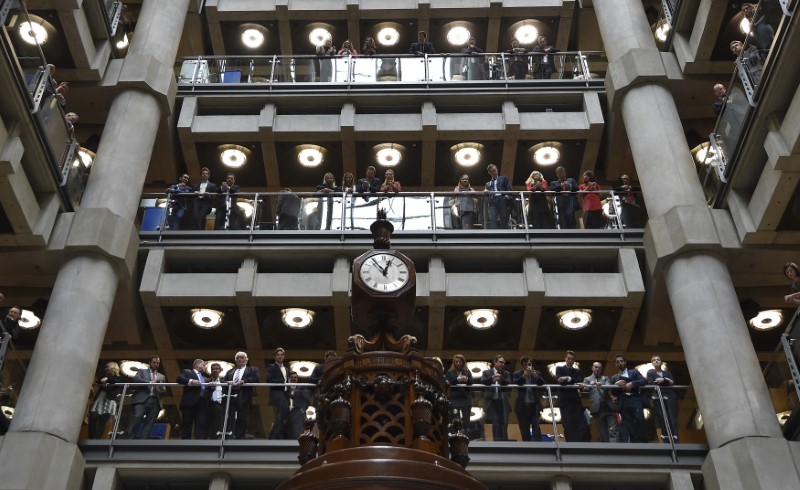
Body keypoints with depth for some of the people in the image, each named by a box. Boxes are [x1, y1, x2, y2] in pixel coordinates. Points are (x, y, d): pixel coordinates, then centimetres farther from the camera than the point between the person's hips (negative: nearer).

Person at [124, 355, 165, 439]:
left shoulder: (161, 377, 27)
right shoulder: (142, 371, 17)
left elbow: (164, 391, 21)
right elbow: (136, 379, -4)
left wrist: (162, 388, -3)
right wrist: (150, 382, -14)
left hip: (155, 402, 4)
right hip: (142, 399, -4)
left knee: (149, 424, -5)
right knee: (136, 417, -22)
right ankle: (128, 438, -21)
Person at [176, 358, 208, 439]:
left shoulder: (204, 377, 28)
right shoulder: (187, 372, 10)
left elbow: (207, 389, 17)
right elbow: (179, 378, -10)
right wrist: (191, 381, -24)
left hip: (202, 404, 5)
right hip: (190, 402, -5)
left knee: (201, 426, -3)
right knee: (186, 425, -1)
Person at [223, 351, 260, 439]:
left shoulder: (252, 370, 15)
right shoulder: (230, 371, 27)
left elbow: (256, 379, -3)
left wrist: (243, 381, -16)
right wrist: (229, 383, -8)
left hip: (244, 399, -2)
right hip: (230, 397, 3)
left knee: (242, 421, -5)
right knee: (228, 420, -4)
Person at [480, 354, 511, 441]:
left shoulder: (506, 374, 16)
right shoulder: (486, 373, 9)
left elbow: (509, 383, 0)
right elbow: (482, 382, -8)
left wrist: (501, 379, -20)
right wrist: (491, 379, -25)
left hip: (503, 402, 2)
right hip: (492, 401, -2)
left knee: (504, 423, -1)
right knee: (496, 423, -8)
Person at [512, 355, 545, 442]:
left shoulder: (537, 373, 9)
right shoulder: (517, 374, 4)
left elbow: (542, 383, -5)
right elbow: (514, 383, -13)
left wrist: (535, 376, -23)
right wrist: (523, 376, -26)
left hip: (534, 404, 0)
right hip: (522, 405, 0)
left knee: (536, 427, -10)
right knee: (524, 430, 3)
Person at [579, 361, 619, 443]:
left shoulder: (605, 378, 18)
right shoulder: (587, 379, 15)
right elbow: (585, 388, -5)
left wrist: (601, 385, -25)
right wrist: (582, 386, -31)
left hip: (609, 407, 1)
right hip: (597, 409, -1)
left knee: (613, 431, -8)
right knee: (603, 433, 2)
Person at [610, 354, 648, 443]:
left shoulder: (634, 372, 18)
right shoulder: (614, 378, 24)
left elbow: (644, 381, 1)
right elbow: (613, 393, 15)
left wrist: (632, 384, -12)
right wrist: (616, 385, -5)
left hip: (635, 400, -2)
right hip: (624, 402, 2)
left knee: (640, 420, -20)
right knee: (628, 426, -6)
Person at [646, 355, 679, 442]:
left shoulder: (668, 373, 26)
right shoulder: (650, 373, 18)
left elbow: (673, 382, 10)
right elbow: (650, 383, -1)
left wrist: (662, 380, -4)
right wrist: (666, 381, -3)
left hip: (671, 397, 2)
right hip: (659, 397, -2)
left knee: (673, 419, -13)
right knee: (663, 420, -12)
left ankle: (675, 440, -21)